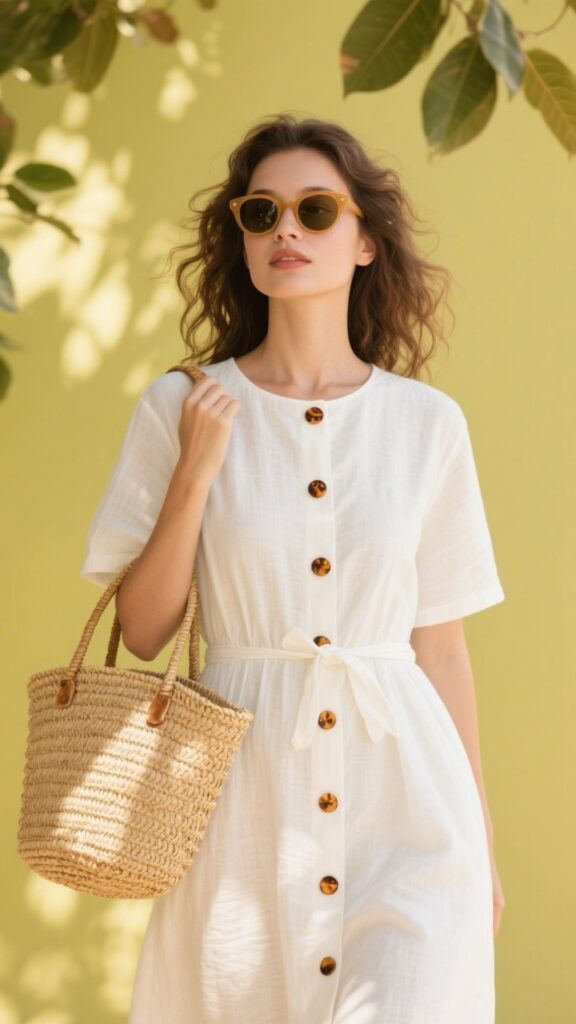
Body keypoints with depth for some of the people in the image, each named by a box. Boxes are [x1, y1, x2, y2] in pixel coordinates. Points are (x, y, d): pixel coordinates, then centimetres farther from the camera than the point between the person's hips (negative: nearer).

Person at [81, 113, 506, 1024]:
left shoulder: (428, 424, 2)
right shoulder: (180, 409, 0)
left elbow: (442, 646, 8)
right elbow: (141, 630, 1)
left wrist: (482, 838, 10)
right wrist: (195, 473, -11)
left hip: (402, 786, 0)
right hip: (245, 794, 0)